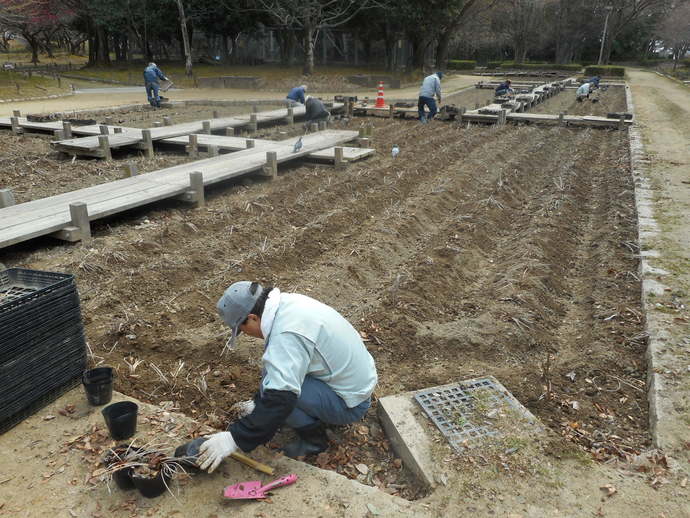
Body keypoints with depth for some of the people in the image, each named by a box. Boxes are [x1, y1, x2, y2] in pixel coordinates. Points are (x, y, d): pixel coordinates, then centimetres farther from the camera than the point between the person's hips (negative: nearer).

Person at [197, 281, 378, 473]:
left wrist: (235, 438, -27)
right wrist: (259, 403, 17)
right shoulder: (288, 301, 0)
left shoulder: (287, 334, -30)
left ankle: (314, 438, -1)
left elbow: (280, 398, -33)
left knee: (279, 384, -22)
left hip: (349, 404, -9)